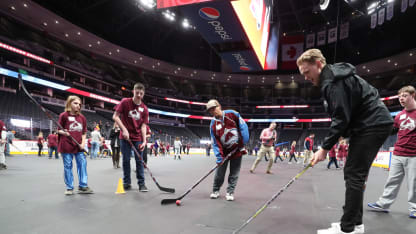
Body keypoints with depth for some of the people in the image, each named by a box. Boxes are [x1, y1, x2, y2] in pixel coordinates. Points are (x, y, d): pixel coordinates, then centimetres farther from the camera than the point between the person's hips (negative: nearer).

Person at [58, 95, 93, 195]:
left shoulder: (82, 117, 9)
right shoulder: (64, 115, -2)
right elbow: (59, 130, 1)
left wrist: (83, 143, -1)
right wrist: (63, 132, -20)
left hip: (79, 146, 4)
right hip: (66, 146, -3)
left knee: (82, 164, 2)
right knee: (68, 166, 4)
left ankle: (83, 186, 12)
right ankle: (69, 188, 15)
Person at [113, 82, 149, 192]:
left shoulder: (144, 109, 0)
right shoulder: (125, 102, -6)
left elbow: (143, 126, -2)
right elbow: (115, 116, -7)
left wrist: (144, 141, -12)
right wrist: (124, 129, -17)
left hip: (138, 138, 2)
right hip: (125, 137, -1)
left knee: (139, 160, 2)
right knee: (126, 160, 4)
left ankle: (141, 183, 9)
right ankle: (126, 183, 17)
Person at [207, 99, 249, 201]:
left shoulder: (232, 114, -10)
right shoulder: (213, 124, -6)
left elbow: (243, 125, -7)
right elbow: (215, 142, -7)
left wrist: (244, 140, -15)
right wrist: (219, 157, -14)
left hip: (237, 149, -1)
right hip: (224, 151, 1)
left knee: (234, 174, 6)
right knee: (219, 173, 7)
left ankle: (230, 192, 20)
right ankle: (215, 191, 28)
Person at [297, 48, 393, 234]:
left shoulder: (334, 82, -18)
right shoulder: (333, 77, 14)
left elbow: (341, 118, -23)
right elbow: (342, 115, 17)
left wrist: (325, 148, -19)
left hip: (373, 125, -10)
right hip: (373, 124, 10)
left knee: (354, 176, -10)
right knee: (354, 174, 11)